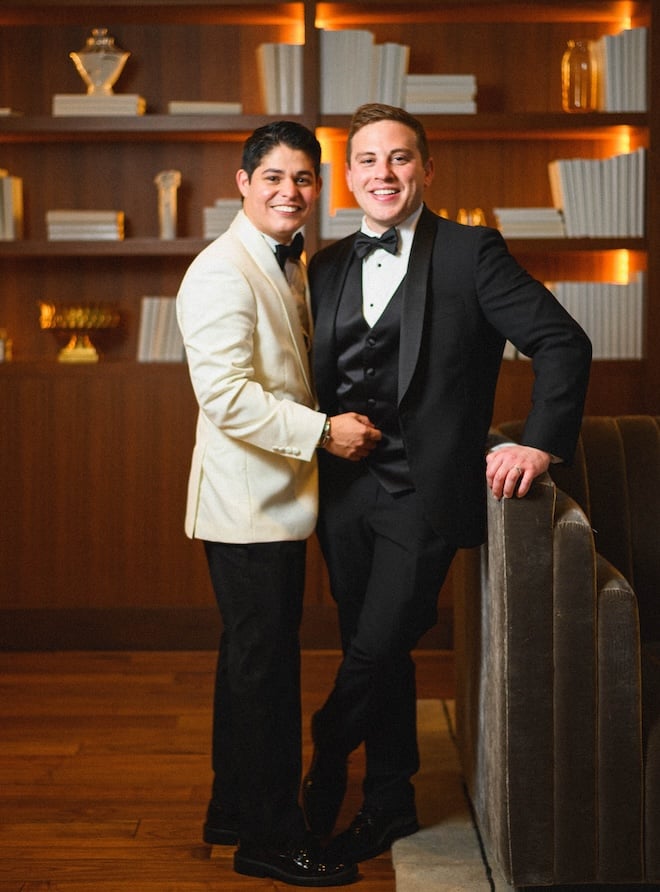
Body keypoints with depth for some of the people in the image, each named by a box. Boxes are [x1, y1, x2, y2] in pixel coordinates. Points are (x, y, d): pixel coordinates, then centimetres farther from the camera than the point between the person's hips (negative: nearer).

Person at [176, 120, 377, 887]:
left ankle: (235, 810, 32)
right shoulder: (222, 272, -17)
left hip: (275, 501, 10)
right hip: (246, 503, -10)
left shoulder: (289, 267, 15)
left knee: (254, 660, 18)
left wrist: (336, 424, 11)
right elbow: (227, 395, -25)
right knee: (265, 666, -2)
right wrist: (324, 431, -22)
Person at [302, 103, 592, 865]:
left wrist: (542, 442, -16)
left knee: (375, 649, -5)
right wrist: (326, 432, 1)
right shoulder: (327, 267, 10)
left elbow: (562, 343, -9)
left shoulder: (471, 252, -5)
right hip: (344, 491, 5)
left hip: (423, 492, -5)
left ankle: (325, 772, 21)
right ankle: (388, 803, 29)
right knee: (374, 656, 14)